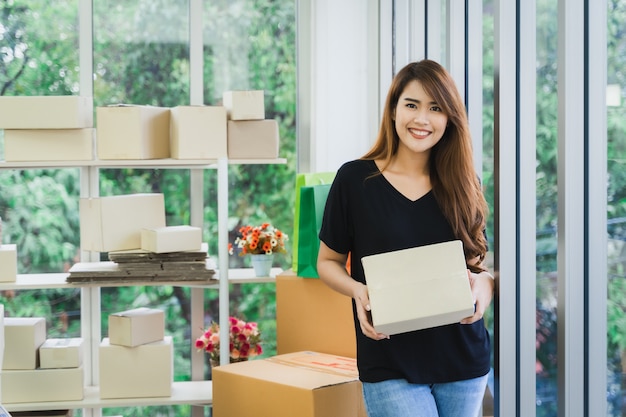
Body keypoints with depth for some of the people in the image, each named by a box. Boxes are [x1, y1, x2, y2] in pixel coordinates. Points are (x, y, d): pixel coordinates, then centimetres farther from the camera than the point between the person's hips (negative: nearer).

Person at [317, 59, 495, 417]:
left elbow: (477, 263, 12)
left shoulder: (463, 185, 5)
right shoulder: (355, 179, -3)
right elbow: (328, 261, 5)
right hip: (390, 365, -3)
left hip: (462, 359, 3)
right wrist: (358, 290, -16)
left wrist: (482, 283, -11)